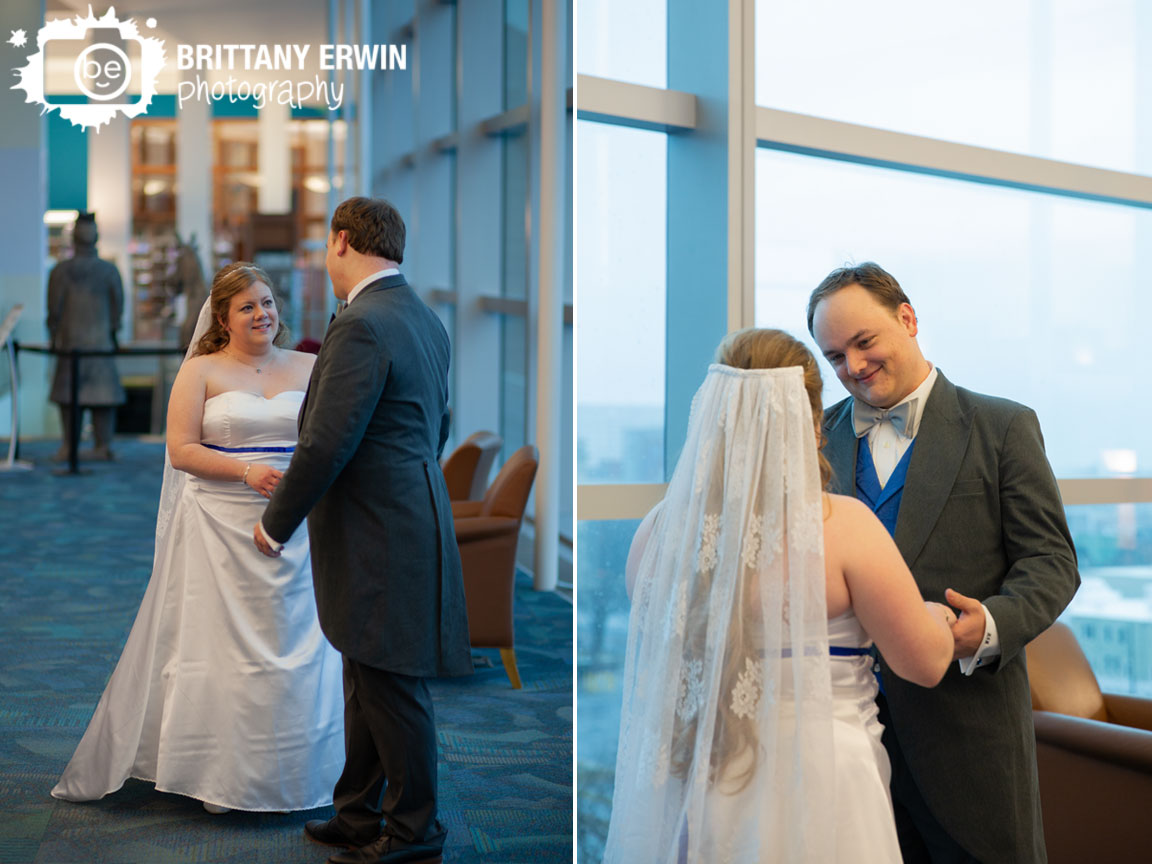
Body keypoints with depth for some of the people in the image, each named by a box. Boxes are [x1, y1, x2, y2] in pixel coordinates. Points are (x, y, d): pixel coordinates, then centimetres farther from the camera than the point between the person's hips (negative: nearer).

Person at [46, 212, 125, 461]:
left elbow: (54, 309, -3)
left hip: (70, 340, -1)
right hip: (101, 341, 1)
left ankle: (69, 445, 4)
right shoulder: (109, 270, -1)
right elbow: (118, 307, 2)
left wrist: (54, 337, 9)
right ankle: (103, 445, 4)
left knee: (68, 393, 6)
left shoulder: (60, 270, -5)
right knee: (102, 393, 4)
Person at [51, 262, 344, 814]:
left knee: (296, 644, 5)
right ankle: (222, 778, 12)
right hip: (222, 528, -3)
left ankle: (292, 775, 18)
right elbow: (181, 451, -6)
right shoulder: (201, 370, 1)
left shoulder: (307, 367, 10)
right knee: (221, 646, 1)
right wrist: (246, 471, -18)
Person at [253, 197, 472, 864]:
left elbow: (327, 443, -21)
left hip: (379, 535, -10)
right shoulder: (427, 319, 11)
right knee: (368, 679, 18)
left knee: (392, 685, 2)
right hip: (406, 519, 10)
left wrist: (277, 522, -10)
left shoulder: (362, 325, -19)